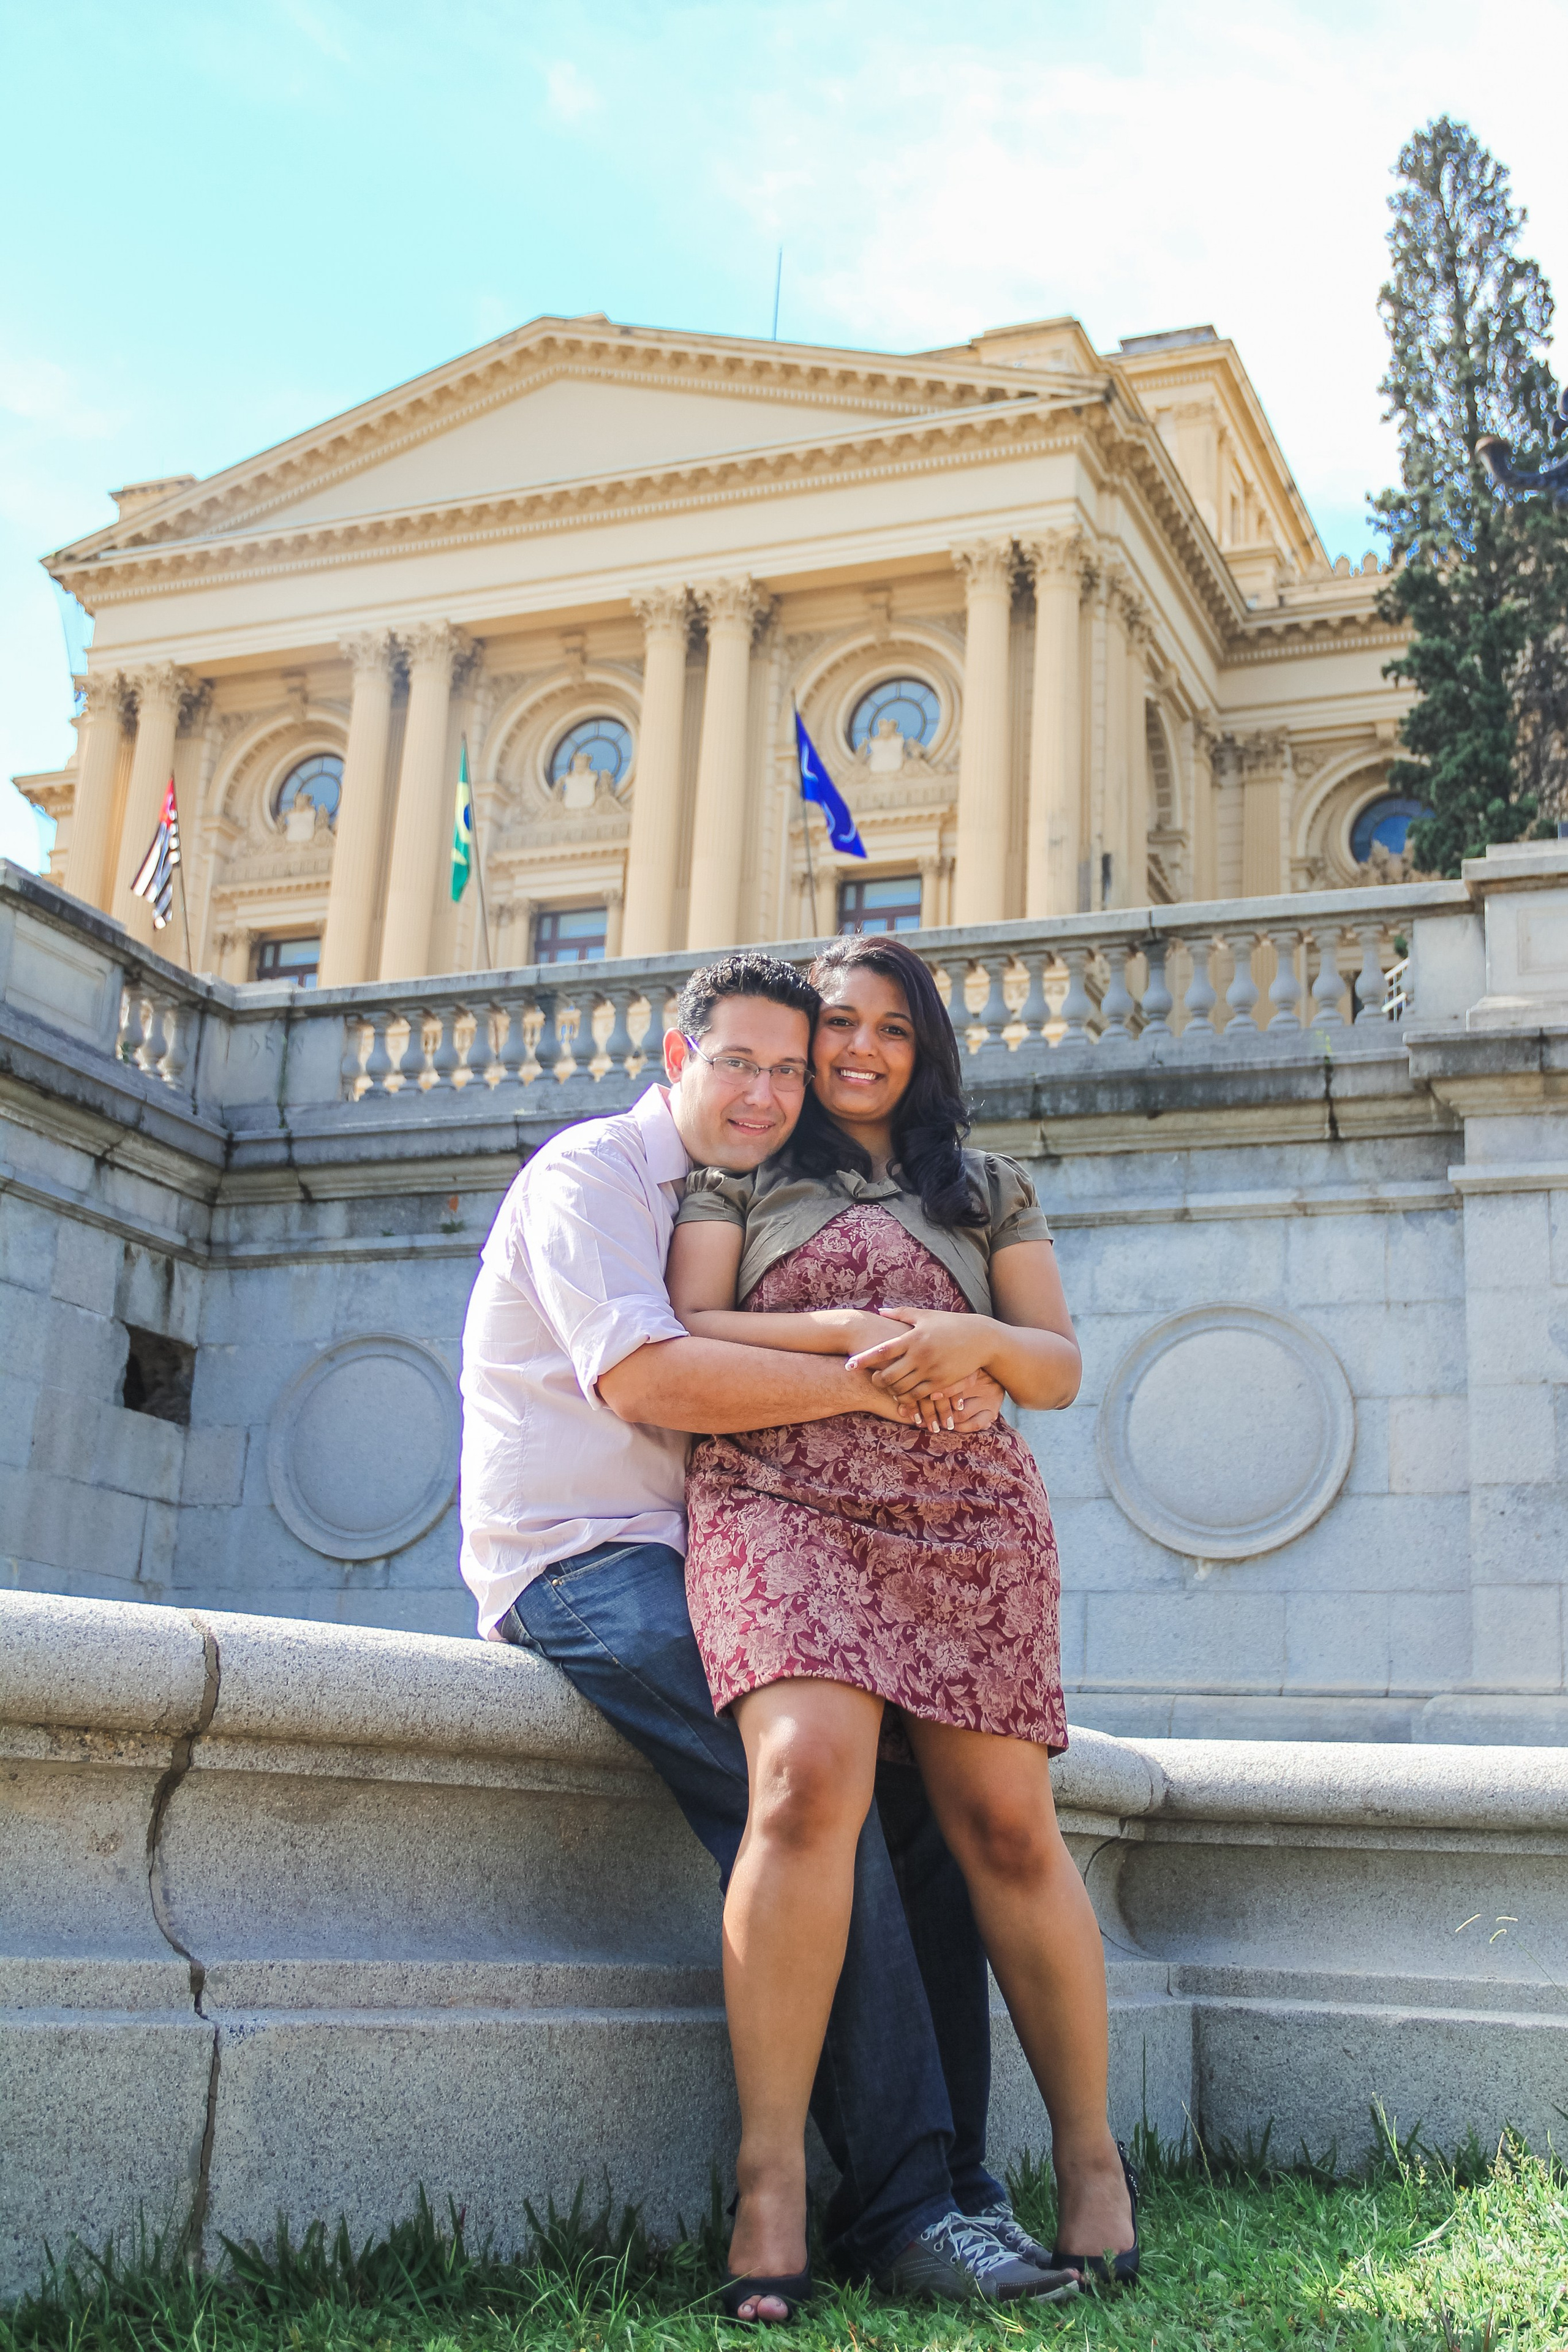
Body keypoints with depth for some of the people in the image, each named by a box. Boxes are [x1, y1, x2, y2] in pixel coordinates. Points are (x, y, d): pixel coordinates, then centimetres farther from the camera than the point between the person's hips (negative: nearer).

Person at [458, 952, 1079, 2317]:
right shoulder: (593, 1172, -5)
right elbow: (642, 1377, -21)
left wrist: (942, 1377, 0)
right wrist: (872, 1383, -19)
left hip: (700, 1564, 8)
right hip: (581, 1564, -8)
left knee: (916, 1776, -7)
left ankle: (951, 2185, -4)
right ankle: (901, 2204, -22)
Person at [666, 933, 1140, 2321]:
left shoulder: (989, 1193, 26)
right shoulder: (742, 1179, 21)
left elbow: (1061, 1367, 17)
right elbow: (685, 1338, 7)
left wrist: (970, 1337, -6)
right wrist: (848, 1333, -7)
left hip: (966, 1516, 2)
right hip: (782, 1497, -2)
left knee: (1006, 1822, -8)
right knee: (811, 1774, -27)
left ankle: (1091, 2156, 10)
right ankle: (772, 2180, -23)